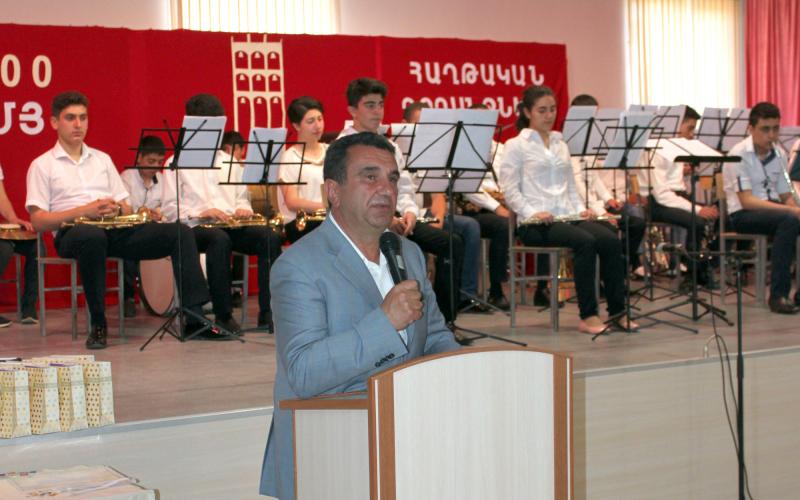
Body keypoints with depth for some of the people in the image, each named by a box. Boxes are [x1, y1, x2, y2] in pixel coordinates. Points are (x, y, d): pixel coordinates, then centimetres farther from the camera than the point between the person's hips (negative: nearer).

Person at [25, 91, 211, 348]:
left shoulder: (102, 159, 25)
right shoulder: (42, 165, 10)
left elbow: (126, 207, 21)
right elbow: (38, 221, -2)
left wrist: (117, 209, -5)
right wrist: (85, 211, -15)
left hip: (116, 229, 5)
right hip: (73, 231, -5)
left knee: (180, 232, -17)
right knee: (93, 236, -43)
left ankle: (194, 316, -23)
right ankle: (98, 325, -31)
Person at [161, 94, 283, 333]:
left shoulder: (229, 161, 24)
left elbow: (242, 198, 24)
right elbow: (170, 208, 0)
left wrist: (243, 209, -1)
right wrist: (202, 212, -16)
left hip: (232, 224, 4)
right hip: (196, 226, -4)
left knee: (270, 237, -26)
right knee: (220, 239, -40)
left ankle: (268, 313, -27)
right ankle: (223, 315, -31)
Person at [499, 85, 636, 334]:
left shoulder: (560, 144, 21)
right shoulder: (515, 146, 2)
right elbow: (510, 190, -5)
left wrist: (581, 209, 3)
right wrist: (531, 212, -19)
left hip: (567, 216, 6)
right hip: (535, 223, -6)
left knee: (611, 241, -21)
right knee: (585, 242, -32)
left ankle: (617, 311, -14)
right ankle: (587, 316, -25)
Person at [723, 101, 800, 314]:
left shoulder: (778, 154, 10)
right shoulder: (739, 155, -11)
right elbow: (747, 201, -19)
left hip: (773, 210, 6)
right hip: (743, 215, -6)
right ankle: (778, 295, -31)